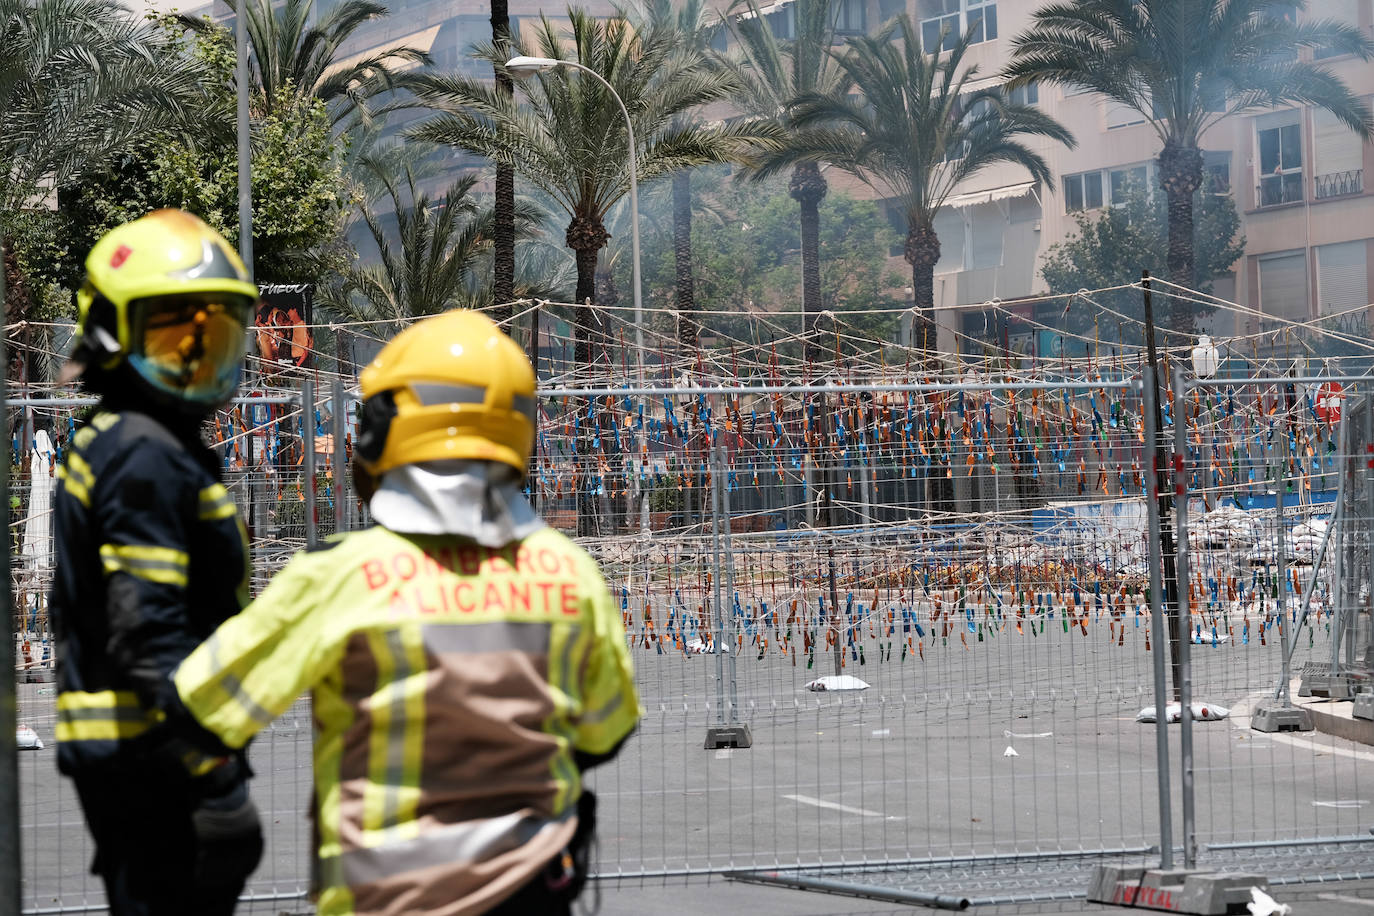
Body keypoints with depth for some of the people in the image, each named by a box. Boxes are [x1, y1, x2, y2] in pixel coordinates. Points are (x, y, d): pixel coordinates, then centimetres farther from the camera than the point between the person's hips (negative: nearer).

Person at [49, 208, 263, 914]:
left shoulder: (104, 444, 17)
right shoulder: (147, 456, -15)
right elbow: (150, 638, -22)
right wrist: (216, 780, -24)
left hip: (112, 751, 10)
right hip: (154, 757, -10)